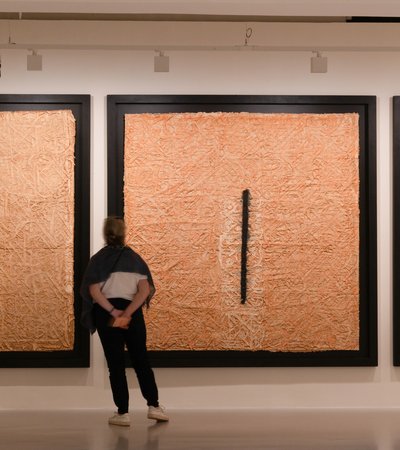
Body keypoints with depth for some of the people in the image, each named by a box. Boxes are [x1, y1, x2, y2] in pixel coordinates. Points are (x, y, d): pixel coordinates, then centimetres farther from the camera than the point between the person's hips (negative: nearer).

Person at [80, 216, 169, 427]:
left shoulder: (98, 259, 1)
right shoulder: (134, 258, 4)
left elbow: (94, 291, -13)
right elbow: (145, 290, -9)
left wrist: (113, 312, -17)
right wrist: (127, 313, -15)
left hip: (105, 313, -1)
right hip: (132, 312, 1)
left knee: (116, 364, 5)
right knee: (141, 360, 12)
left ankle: (123, 413, 5)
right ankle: (154, 406, 9)